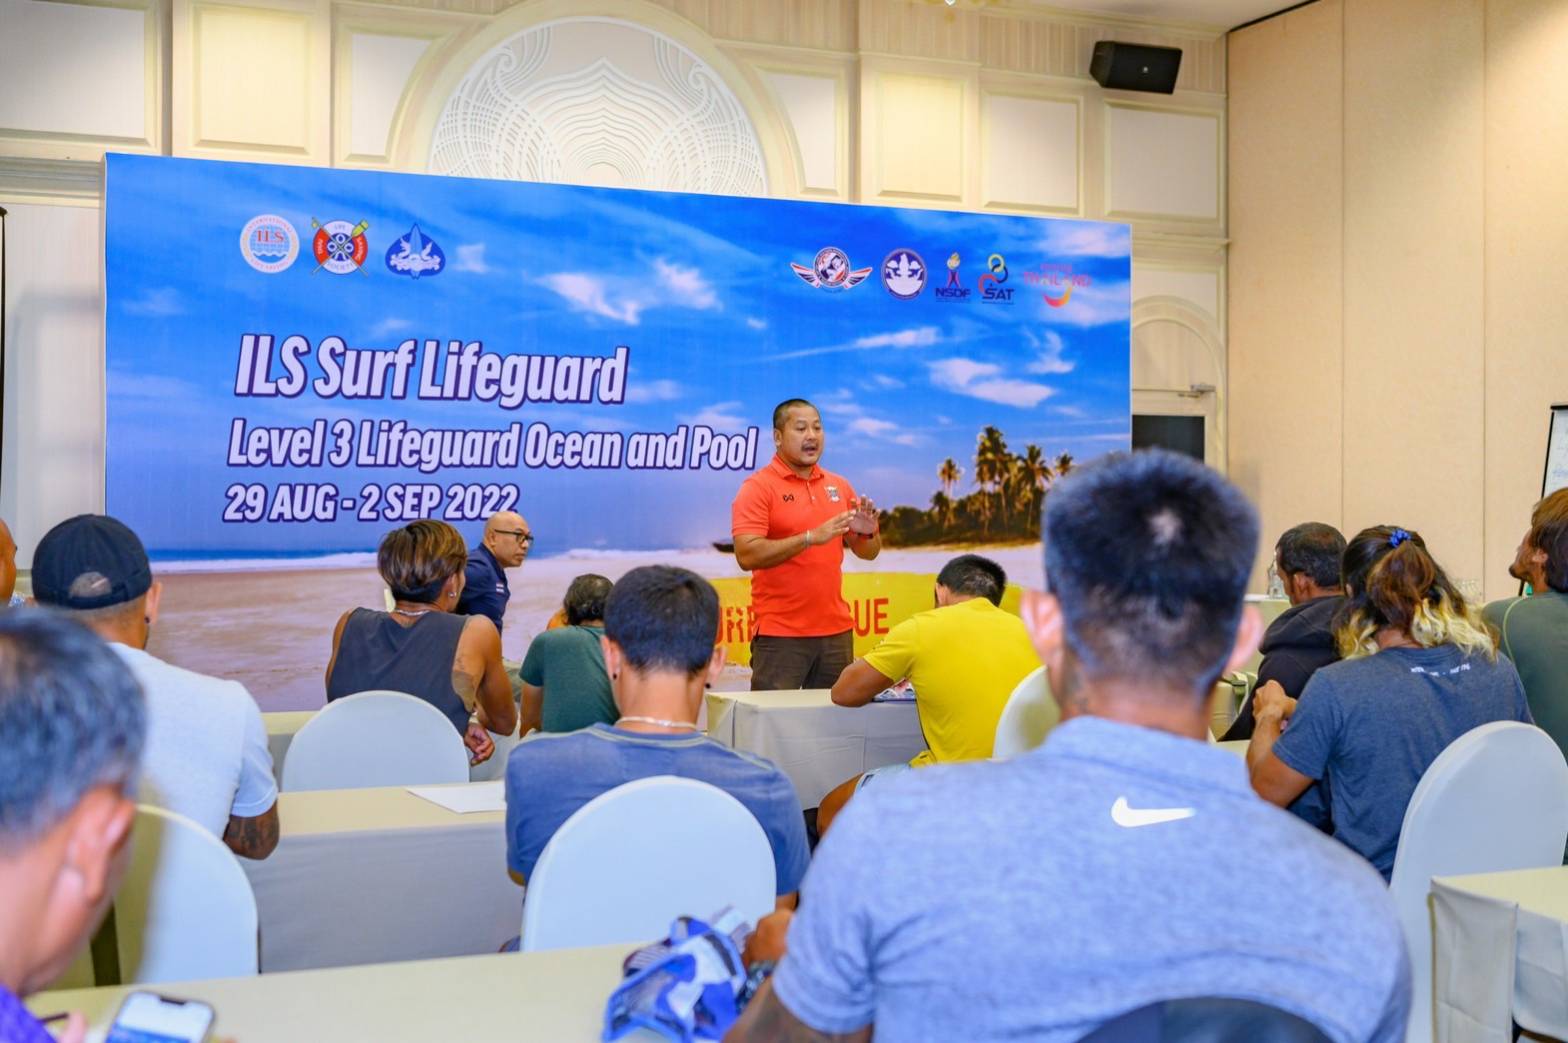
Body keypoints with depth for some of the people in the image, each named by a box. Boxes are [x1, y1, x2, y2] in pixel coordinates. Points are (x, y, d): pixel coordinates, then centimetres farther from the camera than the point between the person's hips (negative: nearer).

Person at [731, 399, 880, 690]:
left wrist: (867, 531, -9)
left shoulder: (839, 485, 11)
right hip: (780, 635, -5)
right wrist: (811, 537, -25)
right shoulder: (758, 487, -5)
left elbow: (868, 552, 15)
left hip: (837, 631, 5)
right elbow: (747, 555, -17)